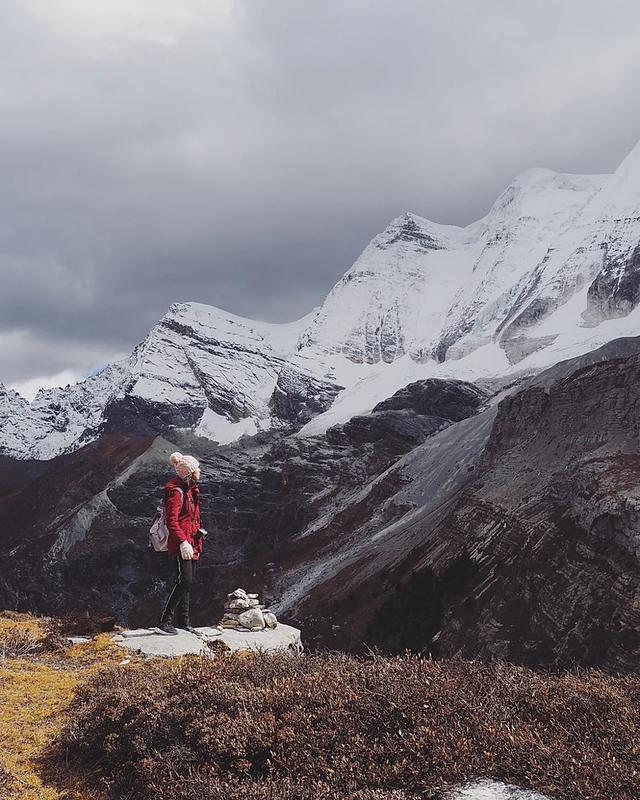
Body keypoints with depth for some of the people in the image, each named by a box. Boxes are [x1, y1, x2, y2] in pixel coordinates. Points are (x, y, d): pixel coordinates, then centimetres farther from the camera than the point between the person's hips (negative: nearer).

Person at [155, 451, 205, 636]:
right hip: (181, 544, -10)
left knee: (188, 582, 13)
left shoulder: (191, 489, 15)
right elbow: (171, 521, -22)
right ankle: (164, 622, -13)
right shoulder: (176, 492, -16)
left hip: (191, 543, 10)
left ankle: (184, 622, 21)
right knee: (184, 580, -16)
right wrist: (183, 542, -28)